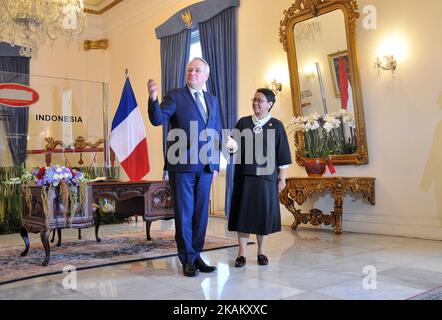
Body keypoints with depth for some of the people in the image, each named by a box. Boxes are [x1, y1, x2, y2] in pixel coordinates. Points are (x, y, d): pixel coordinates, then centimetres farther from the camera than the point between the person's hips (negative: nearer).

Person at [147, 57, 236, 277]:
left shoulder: (212, 100, 15)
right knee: (184, 214, 3)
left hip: (205, 168, 5)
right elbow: (158, 120, -15)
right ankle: (188, 260, 14)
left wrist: (216, 163, 13)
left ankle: (196, 256, 22)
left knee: (201, 214, 10)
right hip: (182, 166, -5)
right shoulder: (175, 96, 0)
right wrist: (153, 99, -33)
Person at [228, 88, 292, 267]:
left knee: (264, 213, 4)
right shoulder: (243, 122, 8)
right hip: (244, 176, 1)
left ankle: (261, 252, 19)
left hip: (266, 177, -1)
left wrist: (282, 178, 1)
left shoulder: (276, 125, 3)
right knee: (243, 212, 0)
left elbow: (282, 154, 3)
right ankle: (241, 253, 8)